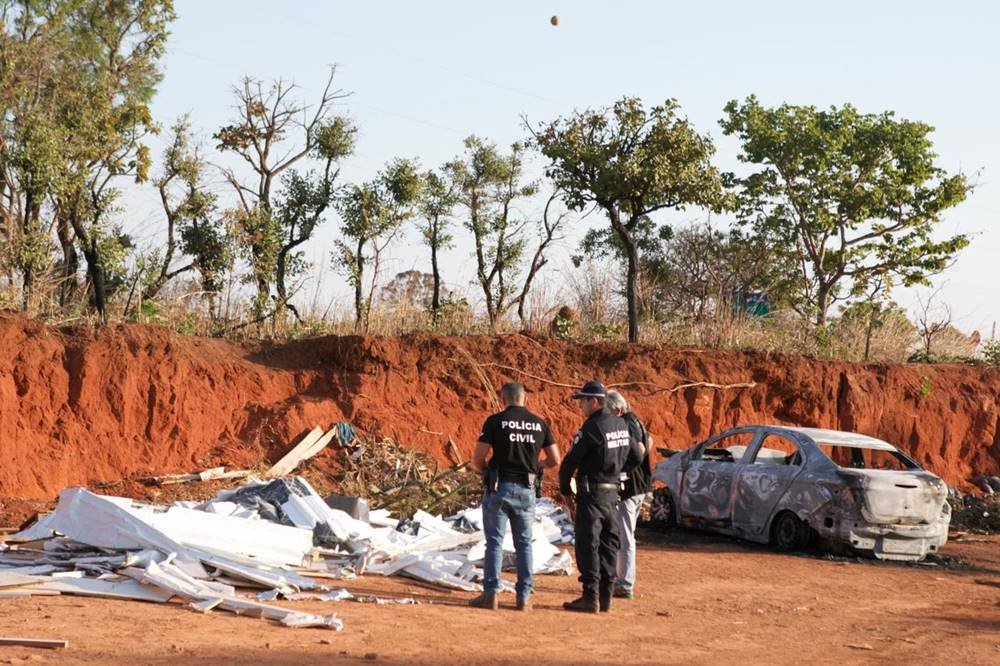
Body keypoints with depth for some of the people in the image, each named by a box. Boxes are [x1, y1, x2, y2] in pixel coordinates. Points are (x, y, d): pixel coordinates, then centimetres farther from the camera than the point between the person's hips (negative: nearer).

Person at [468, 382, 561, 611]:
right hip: (526, 490, 3)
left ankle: (490, 594, 1)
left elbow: (477, 459, -8)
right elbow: (555, 460, 9)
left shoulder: (495, 421, -5)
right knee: (524, 544, 11)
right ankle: (524, 597, 10)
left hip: (499, 489, -3)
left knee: (494, 542, 4)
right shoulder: (539, 423, 5)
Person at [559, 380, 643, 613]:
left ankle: (590, 597, -6)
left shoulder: (592, 427, -16)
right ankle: (605, 597, 14)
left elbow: (570, 460, -15)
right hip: (613, 492, 8)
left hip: (592, 492, -8)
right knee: (609, 545, 11)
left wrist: (565, 487, 0)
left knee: (588, 546, -5)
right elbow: (636, 456, 20)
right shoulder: (621, 425, 9)